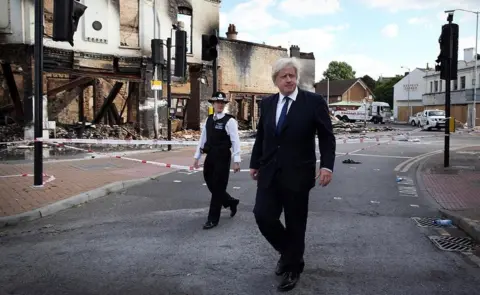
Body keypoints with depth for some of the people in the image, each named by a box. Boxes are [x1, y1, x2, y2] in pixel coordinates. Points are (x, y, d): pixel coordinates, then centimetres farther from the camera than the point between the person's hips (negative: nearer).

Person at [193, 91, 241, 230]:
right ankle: (231, 202, 38)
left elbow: (235, 142, -13)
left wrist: (236, 161, -19)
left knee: (218, 188, 0)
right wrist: (197, 157, 12)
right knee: (211, 185, 14)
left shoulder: (229, 121, -10)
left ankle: (213, 219, 11)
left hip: (223, 158, -6)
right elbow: (203, 139, 14)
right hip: (210, 157, 7)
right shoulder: (208, 120, 10)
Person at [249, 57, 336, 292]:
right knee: (263, 216, -2)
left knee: (295, 224, 5)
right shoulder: (267, 103, 8)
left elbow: (327, 137, -5)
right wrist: (255, 163, 17)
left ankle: (292, 269, 25)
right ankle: (288, 252, 27)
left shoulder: (314, 101, -5)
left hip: (297, 174, -4)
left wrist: (327, 165, -15)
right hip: (269, 173, 4)